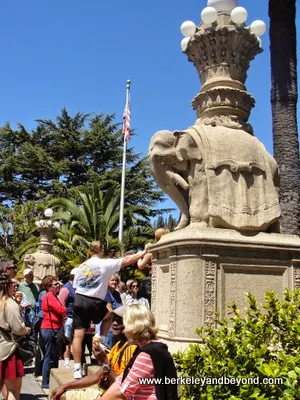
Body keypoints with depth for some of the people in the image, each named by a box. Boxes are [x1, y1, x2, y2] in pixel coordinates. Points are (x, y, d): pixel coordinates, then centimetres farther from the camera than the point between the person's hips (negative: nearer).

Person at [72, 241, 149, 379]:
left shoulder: (81, 266, 13)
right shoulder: (105, 264, -1)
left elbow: (76, 287, 14)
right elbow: (127, 260, 3)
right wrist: (143, 253, 13)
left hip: (78, 300, 4)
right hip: (94, 302, -4)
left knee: (78, 335, 4)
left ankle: (77, 369, 4)